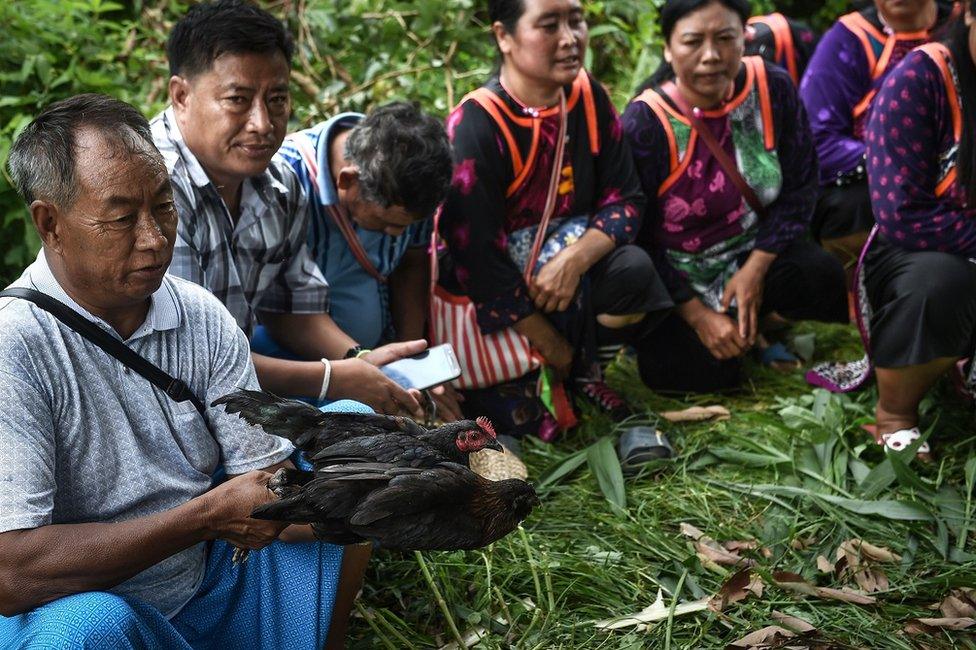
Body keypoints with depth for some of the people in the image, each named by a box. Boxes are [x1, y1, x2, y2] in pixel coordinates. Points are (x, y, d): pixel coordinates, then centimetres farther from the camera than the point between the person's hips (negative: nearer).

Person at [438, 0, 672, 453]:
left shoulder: (588, 97, -6)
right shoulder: (475, 126, -24)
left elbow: (624, 199, -4)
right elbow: (477, 257, -24)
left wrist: (575, 259, -26)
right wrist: (554, 348, -19)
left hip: (573, 258, 6)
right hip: (488, 285, -6)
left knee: (632, 271, -23)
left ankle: (582, 372, 2)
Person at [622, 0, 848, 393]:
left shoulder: (773, 89, -12)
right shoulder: (645, 124, -21)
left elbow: (799, 188, -4)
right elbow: (636, 238, -15)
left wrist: (755, 270, -15)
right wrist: (697, 314, -17)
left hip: (753, 253, 2)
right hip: (675, 274, -2)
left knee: (824, 282, -26)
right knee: (707, 372, -21)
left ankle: (758, 315, 6)